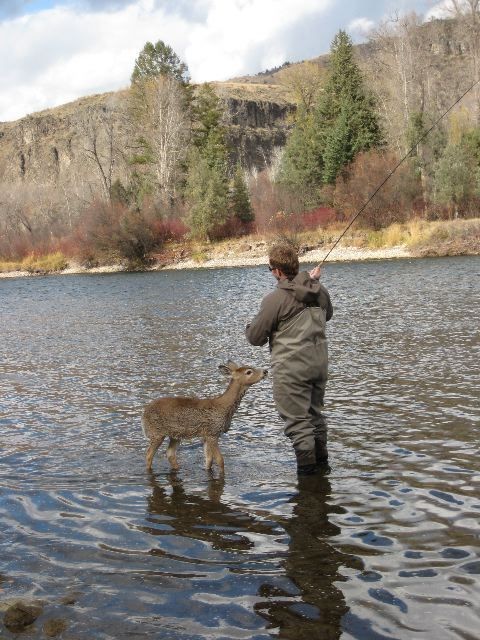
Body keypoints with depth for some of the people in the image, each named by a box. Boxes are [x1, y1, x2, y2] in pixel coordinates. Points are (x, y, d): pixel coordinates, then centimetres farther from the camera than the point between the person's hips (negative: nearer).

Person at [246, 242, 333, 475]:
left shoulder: (274, 299, -16)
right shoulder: (319, 291, 4)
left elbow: (255, 338, -8)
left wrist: (250, 327, 15)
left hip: (291, 369, -7)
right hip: (319, 364, 7)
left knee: (297, 420, 2)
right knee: (315, 413, 22)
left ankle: (306, 468, 5)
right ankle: (321, 461, 33)